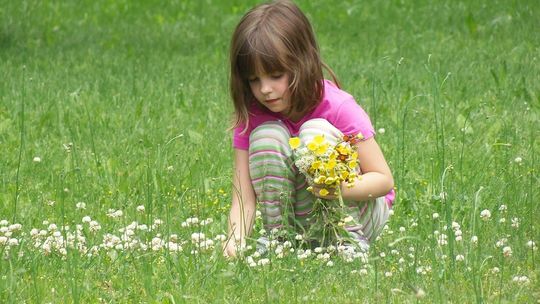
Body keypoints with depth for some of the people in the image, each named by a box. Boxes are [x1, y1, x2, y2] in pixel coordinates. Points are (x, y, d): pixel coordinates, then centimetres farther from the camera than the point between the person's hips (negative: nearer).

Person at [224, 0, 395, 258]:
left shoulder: (338, 108, -20)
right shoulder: (250, 118, -10)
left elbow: (384, 179, -18)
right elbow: (244, 198, -15)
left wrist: (340, 188, -39)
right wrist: (235, 241, -37)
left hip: (357, 210, -3)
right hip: (300, 220, 3)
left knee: (315, 131, -27)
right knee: (266, 135, -22)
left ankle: (350, 241, -22)